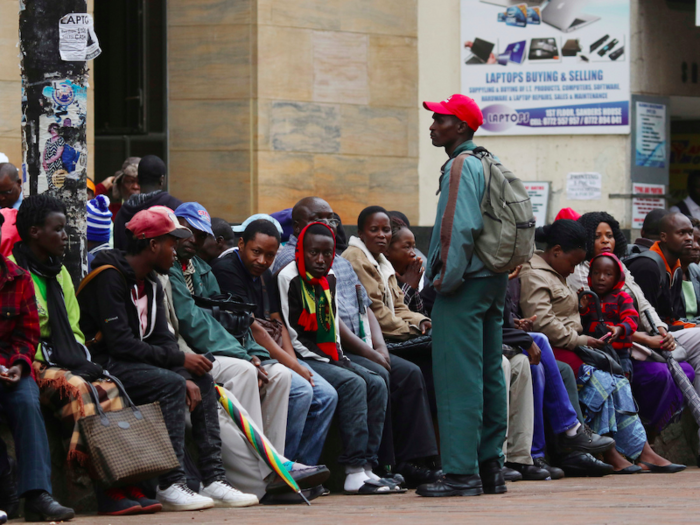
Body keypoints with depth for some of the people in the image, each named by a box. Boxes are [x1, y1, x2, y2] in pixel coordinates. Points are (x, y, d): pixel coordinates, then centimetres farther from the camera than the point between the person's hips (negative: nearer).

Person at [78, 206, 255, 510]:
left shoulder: (151, 283, 14)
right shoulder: (110, 277, -17)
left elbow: (162, 338, 10)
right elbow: (120, 342, -23)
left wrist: (187, 377, -9)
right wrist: (179, 360, -19)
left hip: (136, 362, 10)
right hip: (104, 365, -10)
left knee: (202, 381, 1)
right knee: (171, 384, -29)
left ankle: (213, 479, -6)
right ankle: (170, 485, -32)